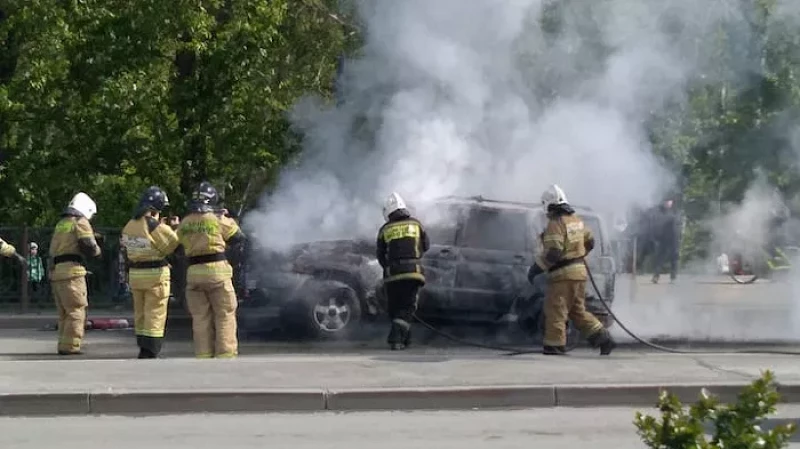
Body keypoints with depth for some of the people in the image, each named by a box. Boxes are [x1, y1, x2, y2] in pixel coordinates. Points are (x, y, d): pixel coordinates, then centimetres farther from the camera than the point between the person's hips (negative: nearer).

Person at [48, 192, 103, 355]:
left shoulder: (61, 223, 22)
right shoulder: (81, 222, -3)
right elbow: (88, 247, -12)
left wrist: (94, 238, 19)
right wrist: (97, 250, 9)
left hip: (55, 271, 8)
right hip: (71, 270, -8)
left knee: (64, 313, 16)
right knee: (76, 311, -6)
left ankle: (64, 345, 17)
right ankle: (69, 346, -11)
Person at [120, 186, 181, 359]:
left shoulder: (129, 226, 4)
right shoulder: (156, 227, -17)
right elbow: (172, 244, -13)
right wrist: (174, 229, 6)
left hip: (134, 273, 7)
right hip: (155, 274, -7)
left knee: (140, 315, 15)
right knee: (155, 316, -3)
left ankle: (143, 351, 22)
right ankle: (150, 353, -6)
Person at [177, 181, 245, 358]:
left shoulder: (184, 224, 6)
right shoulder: (218, 220, -5)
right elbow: (238, 237, 5)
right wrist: (227, 220, 21)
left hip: (194, 272, 4)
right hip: (216, 270, -4)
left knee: (200, 318, 8)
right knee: (225, 316, 2)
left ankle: (203, 356, 7)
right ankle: (226, 354, -3)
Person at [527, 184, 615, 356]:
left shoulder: (556, 224, -15)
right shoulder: (576, 220, 12)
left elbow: (552, 252, -23)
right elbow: (590, 242, 22)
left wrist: (536, 268, -15)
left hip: (563, 274, -9)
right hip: (579, 271, 9)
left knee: (555, 310, -2)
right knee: (578, 311, 16)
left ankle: (555, 345, -3)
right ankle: (603, 339, 12)